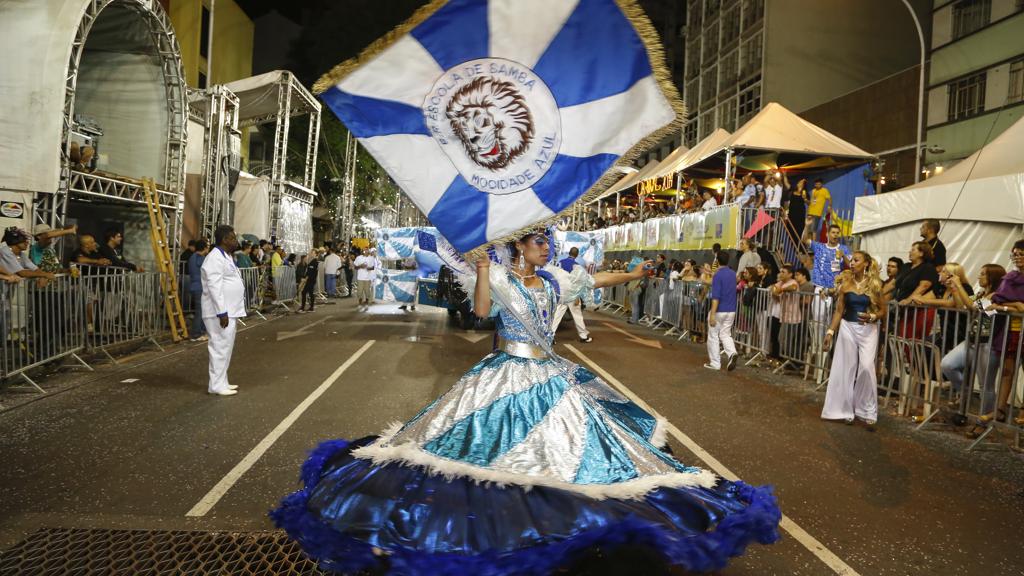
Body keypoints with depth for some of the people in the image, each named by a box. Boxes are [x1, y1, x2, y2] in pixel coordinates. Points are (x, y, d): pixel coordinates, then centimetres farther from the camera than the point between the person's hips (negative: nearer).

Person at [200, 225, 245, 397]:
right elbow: (214, 287, -21)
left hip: (230, 311, 10)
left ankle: (221, 382, 23)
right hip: (221, 312, -10)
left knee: (225, 348, 15)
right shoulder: (215, 258, -15)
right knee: (220, 348, -5)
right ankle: (217, 385, 2)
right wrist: (222, 312, -23)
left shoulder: (226, 257, 17)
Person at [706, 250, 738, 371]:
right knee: (725, 334, 15)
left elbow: (715, 297, -22)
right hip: (731, 311, 7)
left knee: (713, 336, 6)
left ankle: (715, 363, 10)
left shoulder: (718, 275, -16)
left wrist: (712, 314, -23)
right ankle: (732, 353, -12)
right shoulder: (733, 274, 8)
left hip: (719, 311, -7)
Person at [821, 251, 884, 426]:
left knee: (866, 367, -13)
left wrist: (872, 317, -18)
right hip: (848, 328, 2)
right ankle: (846, 410, 15)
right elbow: (839, 311, 6)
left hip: (868, 329, -2)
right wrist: (830, 331, 3)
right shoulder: (846, 285, 3)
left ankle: (868, 411, 3)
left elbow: (882, 309, 3)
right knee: (847, 368, 4)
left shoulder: (874, 285, -2)